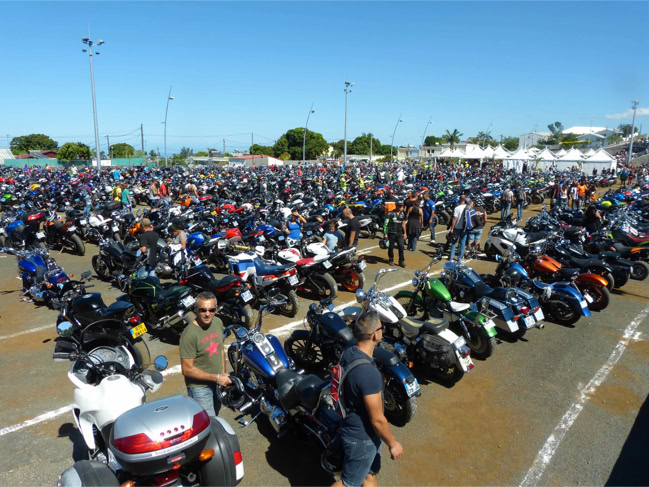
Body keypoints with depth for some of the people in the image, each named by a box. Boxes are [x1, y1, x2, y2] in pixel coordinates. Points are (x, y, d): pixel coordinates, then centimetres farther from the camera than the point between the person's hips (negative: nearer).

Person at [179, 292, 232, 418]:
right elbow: (187, 369, -24)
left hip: (216, 383, 7)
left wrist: (223, 375, 1)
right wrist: (217, 378, -20)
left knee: (214, 415, 26)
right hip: (199, 387, -7)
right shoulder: (189, 334, -28)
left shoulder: (218, 322, -6)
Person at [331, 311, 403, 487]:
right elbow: (377, 420, -26)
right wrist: (392, 443, -10)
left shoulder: (348, 352, -9)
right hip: (362, 437, -8)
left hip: (352, 426, 8)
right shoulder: (369, 373, -36)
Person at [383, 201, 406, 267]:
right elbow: (385, 223, -9)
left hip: (400, 233, 4)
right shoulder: (390, 214, -9)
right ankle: (391, 260, 24)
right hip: (392, 233, -4)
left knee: (401, 247, -4)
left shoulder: (402, 214, 8)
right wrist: (385, 233, -14)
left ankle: (401, 261, 4)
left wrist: (404, 233, 18)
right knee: (391, 247, 7)